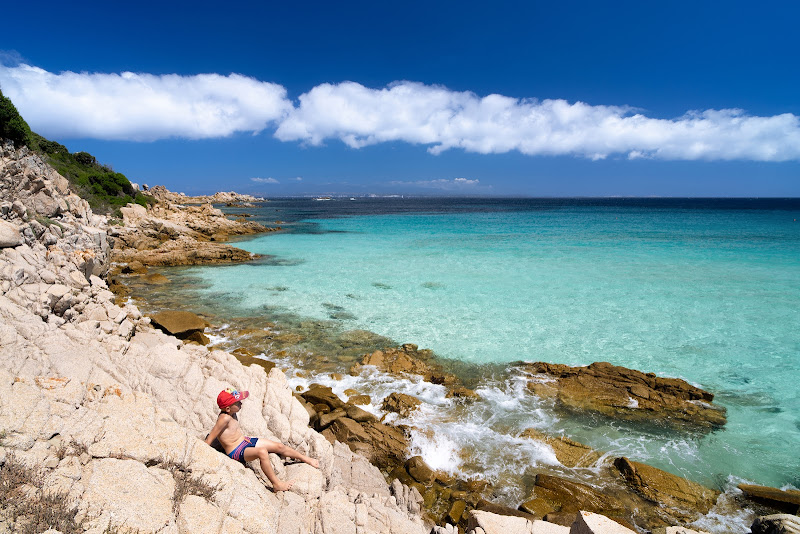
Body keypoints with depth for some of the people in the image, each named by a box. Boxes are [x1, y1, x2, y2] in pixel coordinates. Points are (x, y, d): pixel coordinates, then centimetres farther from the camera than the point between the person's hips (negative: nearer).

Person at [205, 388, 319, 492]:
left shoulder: (232, 413, -1)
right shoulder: (225, 418, -29)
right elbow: (209, 439, -25)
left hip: (245, 441, 9)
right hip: (236, 452, -9)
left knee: (279, 446, 6)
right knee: (262, 452, -38)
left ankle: (306, 459, 23)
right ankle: (276, 484, -26)